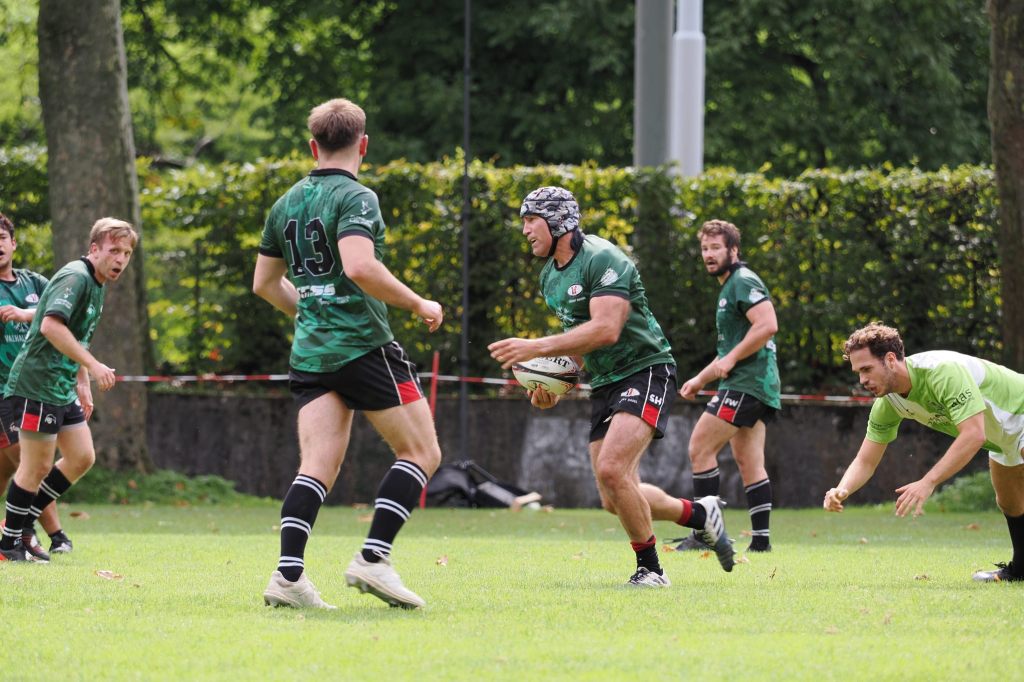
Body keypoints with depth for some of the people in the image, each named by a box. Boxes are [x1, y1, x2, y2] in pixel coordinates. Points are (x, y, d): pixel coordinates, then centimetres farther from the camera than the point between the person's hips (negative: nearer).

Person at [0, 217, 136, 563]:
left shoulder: (97, 286, 15)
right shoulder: (75, 277, -17)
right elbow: (51, 326, -30)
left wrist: (83, 383, 23)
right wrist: (93, 365, -30)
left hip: (64, 390, 10)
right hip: (37, 385, -10)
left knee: (82, 458, 10)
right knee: (37, 466, -4)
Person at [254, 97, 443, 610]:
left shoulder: (286, 204, 13)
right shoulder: (356, 198, -10)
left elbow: (265, 284, 21)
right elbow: (359, 266, -26)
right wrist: (418, 304, -16)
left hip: (310, 353, 7)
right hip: (364, 347, -7)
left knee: (317, 467, 1)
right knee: (421, 453, 4)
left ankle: (288, 572, -15)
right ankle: (373, 558, -7)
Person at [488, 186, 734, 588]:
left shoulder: (602, 260, -18)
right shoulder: (550, 276, 11)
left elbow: (605, 329, -30)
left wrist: (537, 348, -32)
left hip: (646, 370, -9)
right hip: (604, 384, 9)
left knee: (611, 469, -27)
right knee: (615, 501, 5)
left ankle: (649, 569, -12)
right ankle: (700, 514, 28)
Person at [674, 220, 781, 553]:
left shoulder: (743, 282, -10)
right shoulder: (729, 288, 23)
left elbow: (767, 325, -24)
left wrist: (730, 359, -20)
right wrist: (700, 379, 30)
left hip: (746, 384, -11)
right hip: (754, 387, 11)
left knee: (700, 448, -10)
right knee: (749, 463, 8)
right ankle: (761, 539, 6)